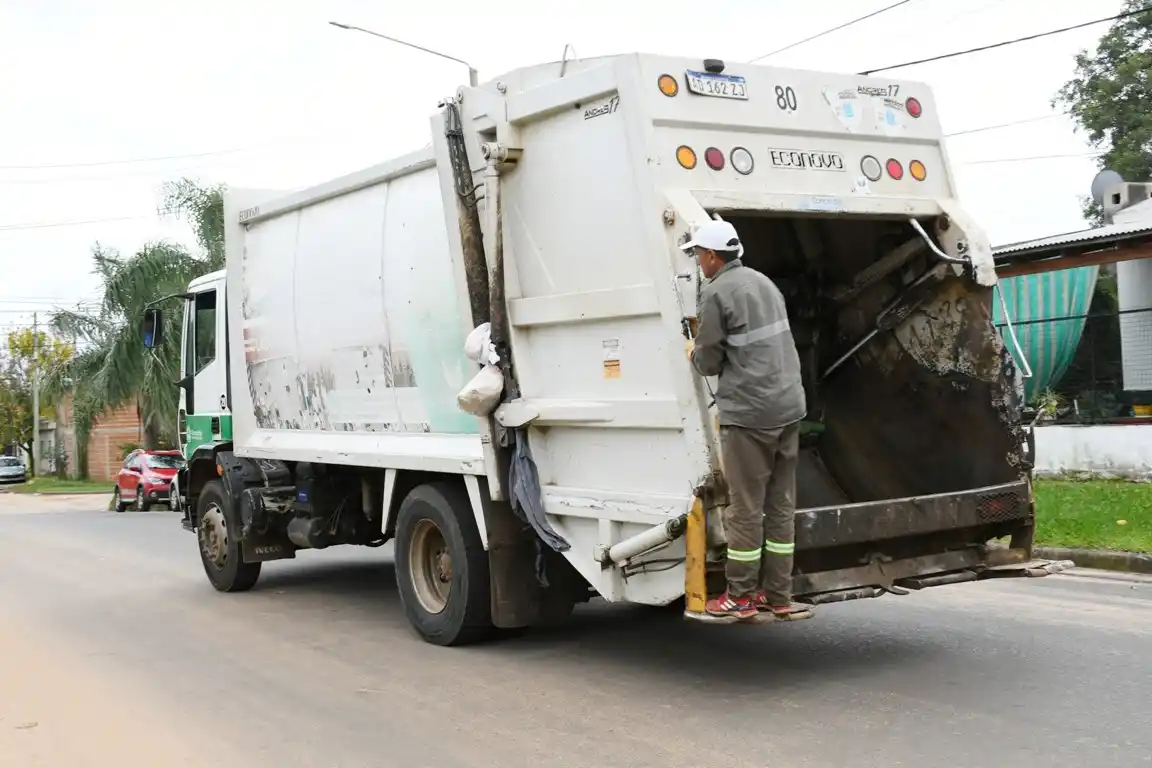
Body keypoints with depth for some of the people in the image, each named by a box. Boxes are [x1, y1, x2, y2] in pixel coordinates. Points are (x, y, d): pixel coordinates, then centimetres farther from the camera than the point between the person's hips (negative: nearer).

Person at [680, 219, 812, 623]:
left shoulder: (716, 293, -10)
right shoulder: (763, 282, 15)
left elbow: (710, 363, -7)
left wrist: (693, 351, 15)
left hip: (748, 412, -8)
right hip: (789, 406, 8)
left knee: (745, 507, 0)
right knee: (781, 505, 10)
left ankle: (741, 597, 8)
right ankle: (778, 596, 15)